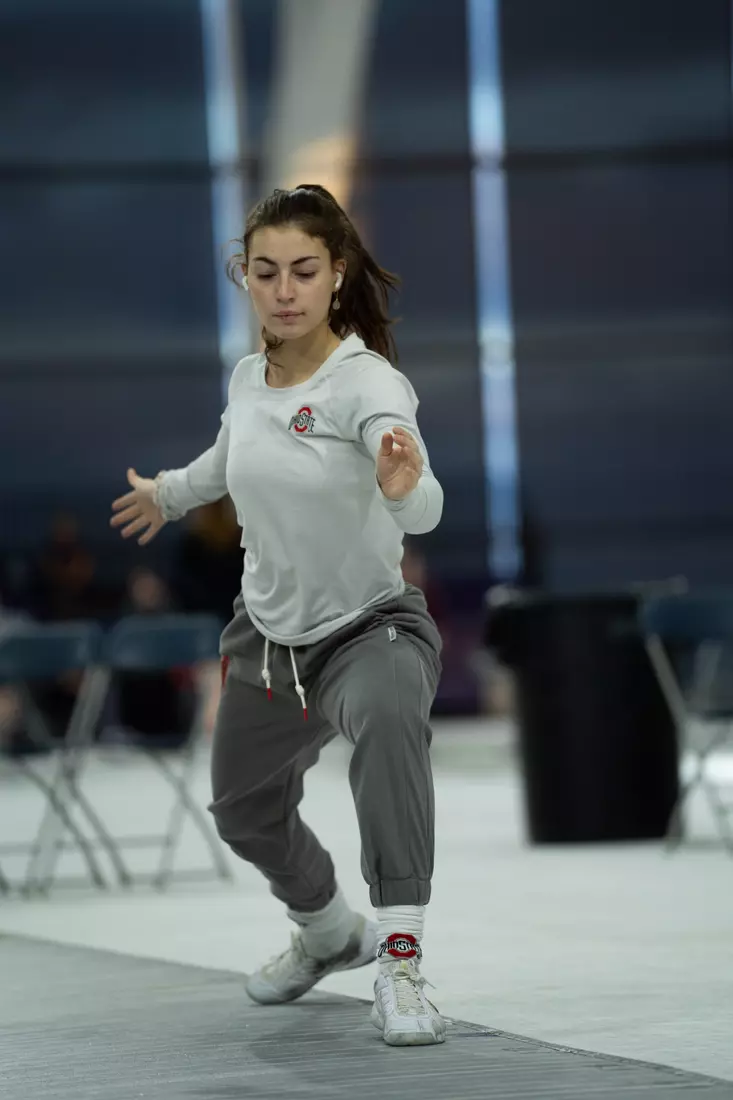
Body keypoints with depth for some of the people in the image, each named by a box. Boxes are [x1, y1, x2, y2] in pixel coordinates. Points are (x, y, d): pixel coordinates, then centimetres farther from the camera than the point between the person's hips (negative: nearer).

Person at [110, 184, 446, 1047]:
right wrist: (167, 493, 38)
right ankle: (329, 933, 56)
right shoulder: (248, 378, -5)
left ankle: (398, 966, -41)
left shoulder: (365, 383, -25)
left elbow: (423, 510, -43)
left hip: (372, 627, -7)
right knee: (244, 811, 24)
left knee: (389, 715, -41)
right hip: (267, 636, 7)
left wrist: (403, 487, -66)